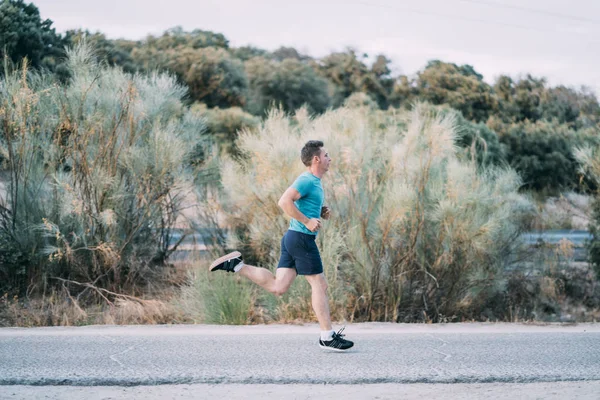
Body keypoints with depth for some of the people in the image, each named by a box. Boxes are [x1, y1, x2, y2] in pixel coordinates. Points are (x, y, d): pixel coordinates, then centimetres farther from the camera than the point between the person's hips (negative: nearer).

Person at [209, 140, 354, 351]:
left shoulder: (314, 182, 19)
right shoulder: (307, 180, -13)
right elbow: (284, 202, -25)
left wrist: (321, 212, 15)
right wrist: (307, 221, -23)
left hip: (292, 238, 10)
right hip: (302, 238, -10)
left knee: (278, 287, 5)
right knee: (319, 285, -3)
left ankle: (236, 264, 5)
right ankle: (327, 337, 2)